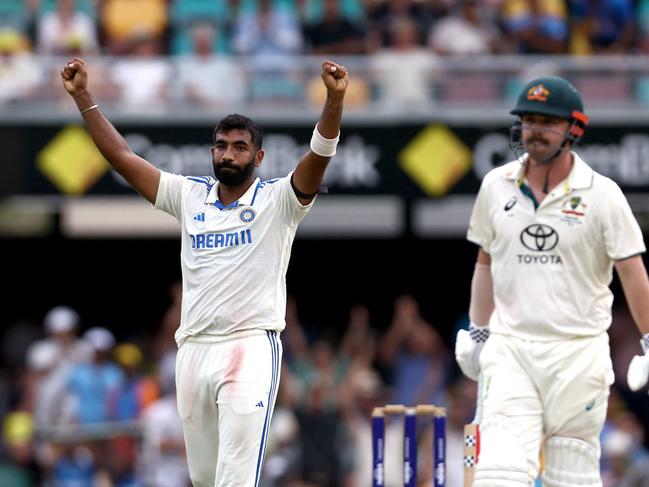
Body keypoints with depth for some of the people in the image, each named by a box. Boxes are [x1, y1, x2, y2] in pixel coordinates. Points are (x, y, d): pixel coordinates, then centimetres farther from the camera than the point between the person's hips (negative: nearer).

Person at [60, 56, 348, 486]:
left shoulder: (278, 200, 1)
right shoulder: (190, 196, 11)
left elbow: (320, 155, -14)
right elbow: (122, 156, 10)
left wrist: (335, 99, -30)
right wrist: (82, 95, 4)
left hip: (251, 350, -5)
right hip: (193, 350, 5)